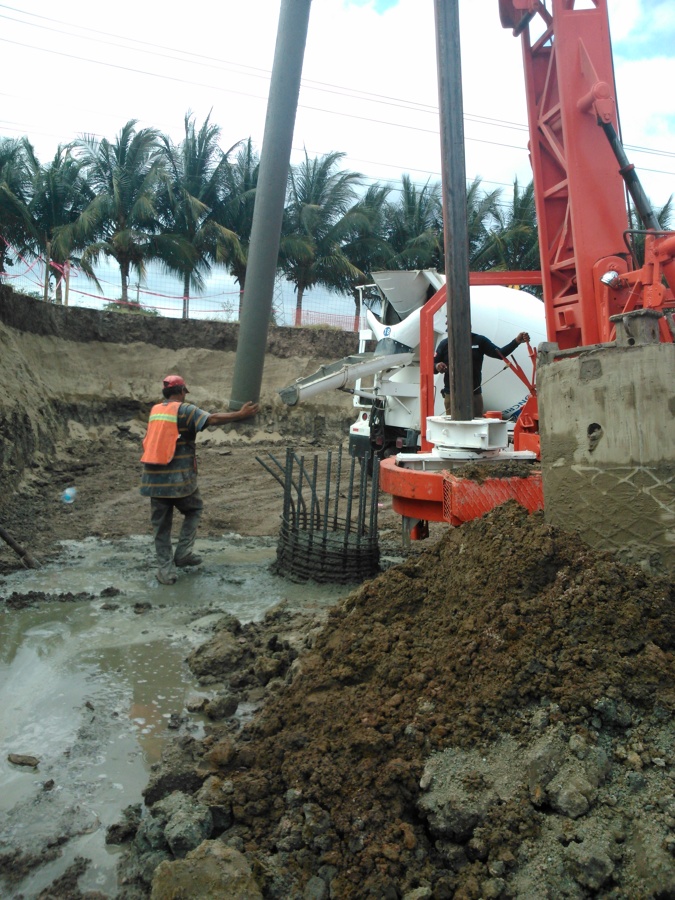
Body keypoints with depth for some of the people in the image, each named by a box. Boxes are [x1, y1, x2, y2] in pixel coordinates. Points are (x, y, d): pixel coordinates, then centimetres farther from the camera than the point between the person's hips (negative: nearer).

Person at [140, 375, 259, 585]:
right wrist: (240, 414, -18)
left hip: (154, 479, 5)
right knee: (194, 510, 20)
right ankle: (183, 552, 13)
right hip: (179, 479, -5)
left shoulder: (155, 410, 11)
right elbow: (213, 419, -19)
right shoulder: (185, 410, -6)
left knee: (161, 524, 11)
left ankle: (165, 569, 13)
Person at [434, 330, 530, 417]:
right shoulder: (445, 343, 4)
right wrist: (436, 366, -18)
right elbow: (432, 365, 6)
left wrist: (516, 341, -14)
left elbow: (500, 354, 0)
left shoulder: (479, 340, 7)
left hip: (475, 395, 2)